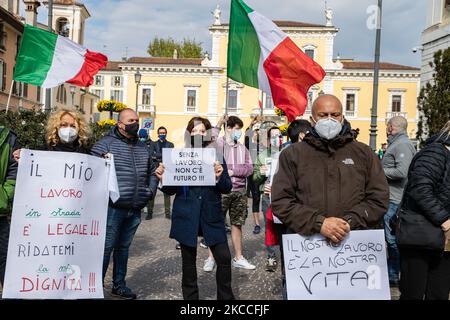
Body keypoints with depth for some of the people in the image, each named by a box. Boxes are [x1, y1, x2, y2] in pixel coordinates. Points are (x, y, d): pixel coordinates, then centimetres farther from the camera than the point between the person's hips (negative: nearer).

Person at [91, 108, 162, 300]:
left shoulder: (142, 147, 15)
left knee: (123, 247, 16)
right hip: (113, 207, -6)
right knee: (106, 247, 0)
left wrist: (151, 190, 13)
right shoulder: (106, 143, -5)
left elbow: (152, 171, 25)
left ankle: (119, 285, 27)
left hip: (135, 210, 6)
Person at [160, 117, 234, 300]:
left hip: (211, 215, 1)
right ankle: (190, 297, 26)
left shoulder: (216, 156, 2)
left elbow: (227, 189, 1)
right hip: (186, 216, 0)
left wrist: (219, 176, -20)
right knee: (188, 262, 10)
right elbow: (170, 190, 3)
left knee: (224, 258, -1)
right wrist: (163, 178, -17)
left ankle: (226, 297, 19)